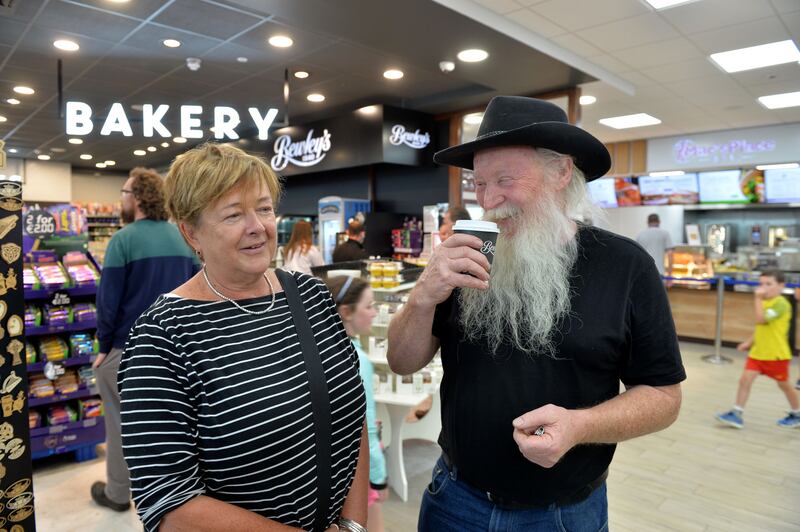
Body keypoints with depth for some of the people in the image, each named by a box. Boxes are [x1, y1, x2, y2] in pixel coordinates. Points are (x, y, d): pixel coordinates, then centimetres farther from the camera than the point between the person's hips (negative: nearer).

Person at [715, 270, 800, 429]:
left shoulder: (781, 303, -18)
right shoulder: (765, 302, 10)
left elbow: (761, 320, -30)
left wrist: (758, 299, -27)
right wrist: (749, 342, 14)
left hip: (776, 354, -7)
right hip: (757, 352, 7)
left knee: (784, 384, 12)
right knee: (745, 380, -3)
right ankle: (736, 414, -1)